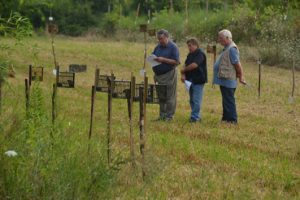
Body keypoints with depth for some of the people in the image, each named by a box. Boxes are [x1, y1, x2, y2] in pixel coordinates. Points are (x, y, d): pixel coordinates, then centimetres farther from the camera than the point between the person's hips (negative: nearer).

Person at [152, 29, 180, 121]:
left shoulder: (173, 47, -8)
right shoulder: (158, 47, 13)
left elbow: (176, 62, -15)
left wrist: (163, 59, -20)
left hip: (169, 75, -7)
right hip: (159, 75, 7)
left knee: (169, 97, -3)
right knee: (161, 96, 11)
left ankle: (169, 116, 2)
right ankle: (162, 115, 19)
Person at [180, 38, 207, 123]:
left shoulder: (200, 54, -12)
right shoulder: (190, 54, 16)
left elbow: (194, 65, -23)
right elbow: (185, 64, 12)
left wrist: (184, 70, -9)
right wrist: (183, 75, -6)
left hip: (198, 80, -9)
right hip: (190, 80, 9)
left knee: (196, 100, -9)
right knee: (192, 100, 12)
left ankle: (195, 117, -7)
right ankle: (197, 116, 19)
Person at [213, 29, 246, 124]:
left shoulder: (232, 49, -18)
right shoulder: (227, 48, 16)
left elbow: (237, 64, -19)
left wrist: (241, 77, -14)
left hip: (227, 80, -11)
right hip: (224, 79, 11)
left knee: (229, 101, -7)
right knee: (226, 101, 16)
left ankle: (232, 119, -3)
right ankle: (226, 118, 24)